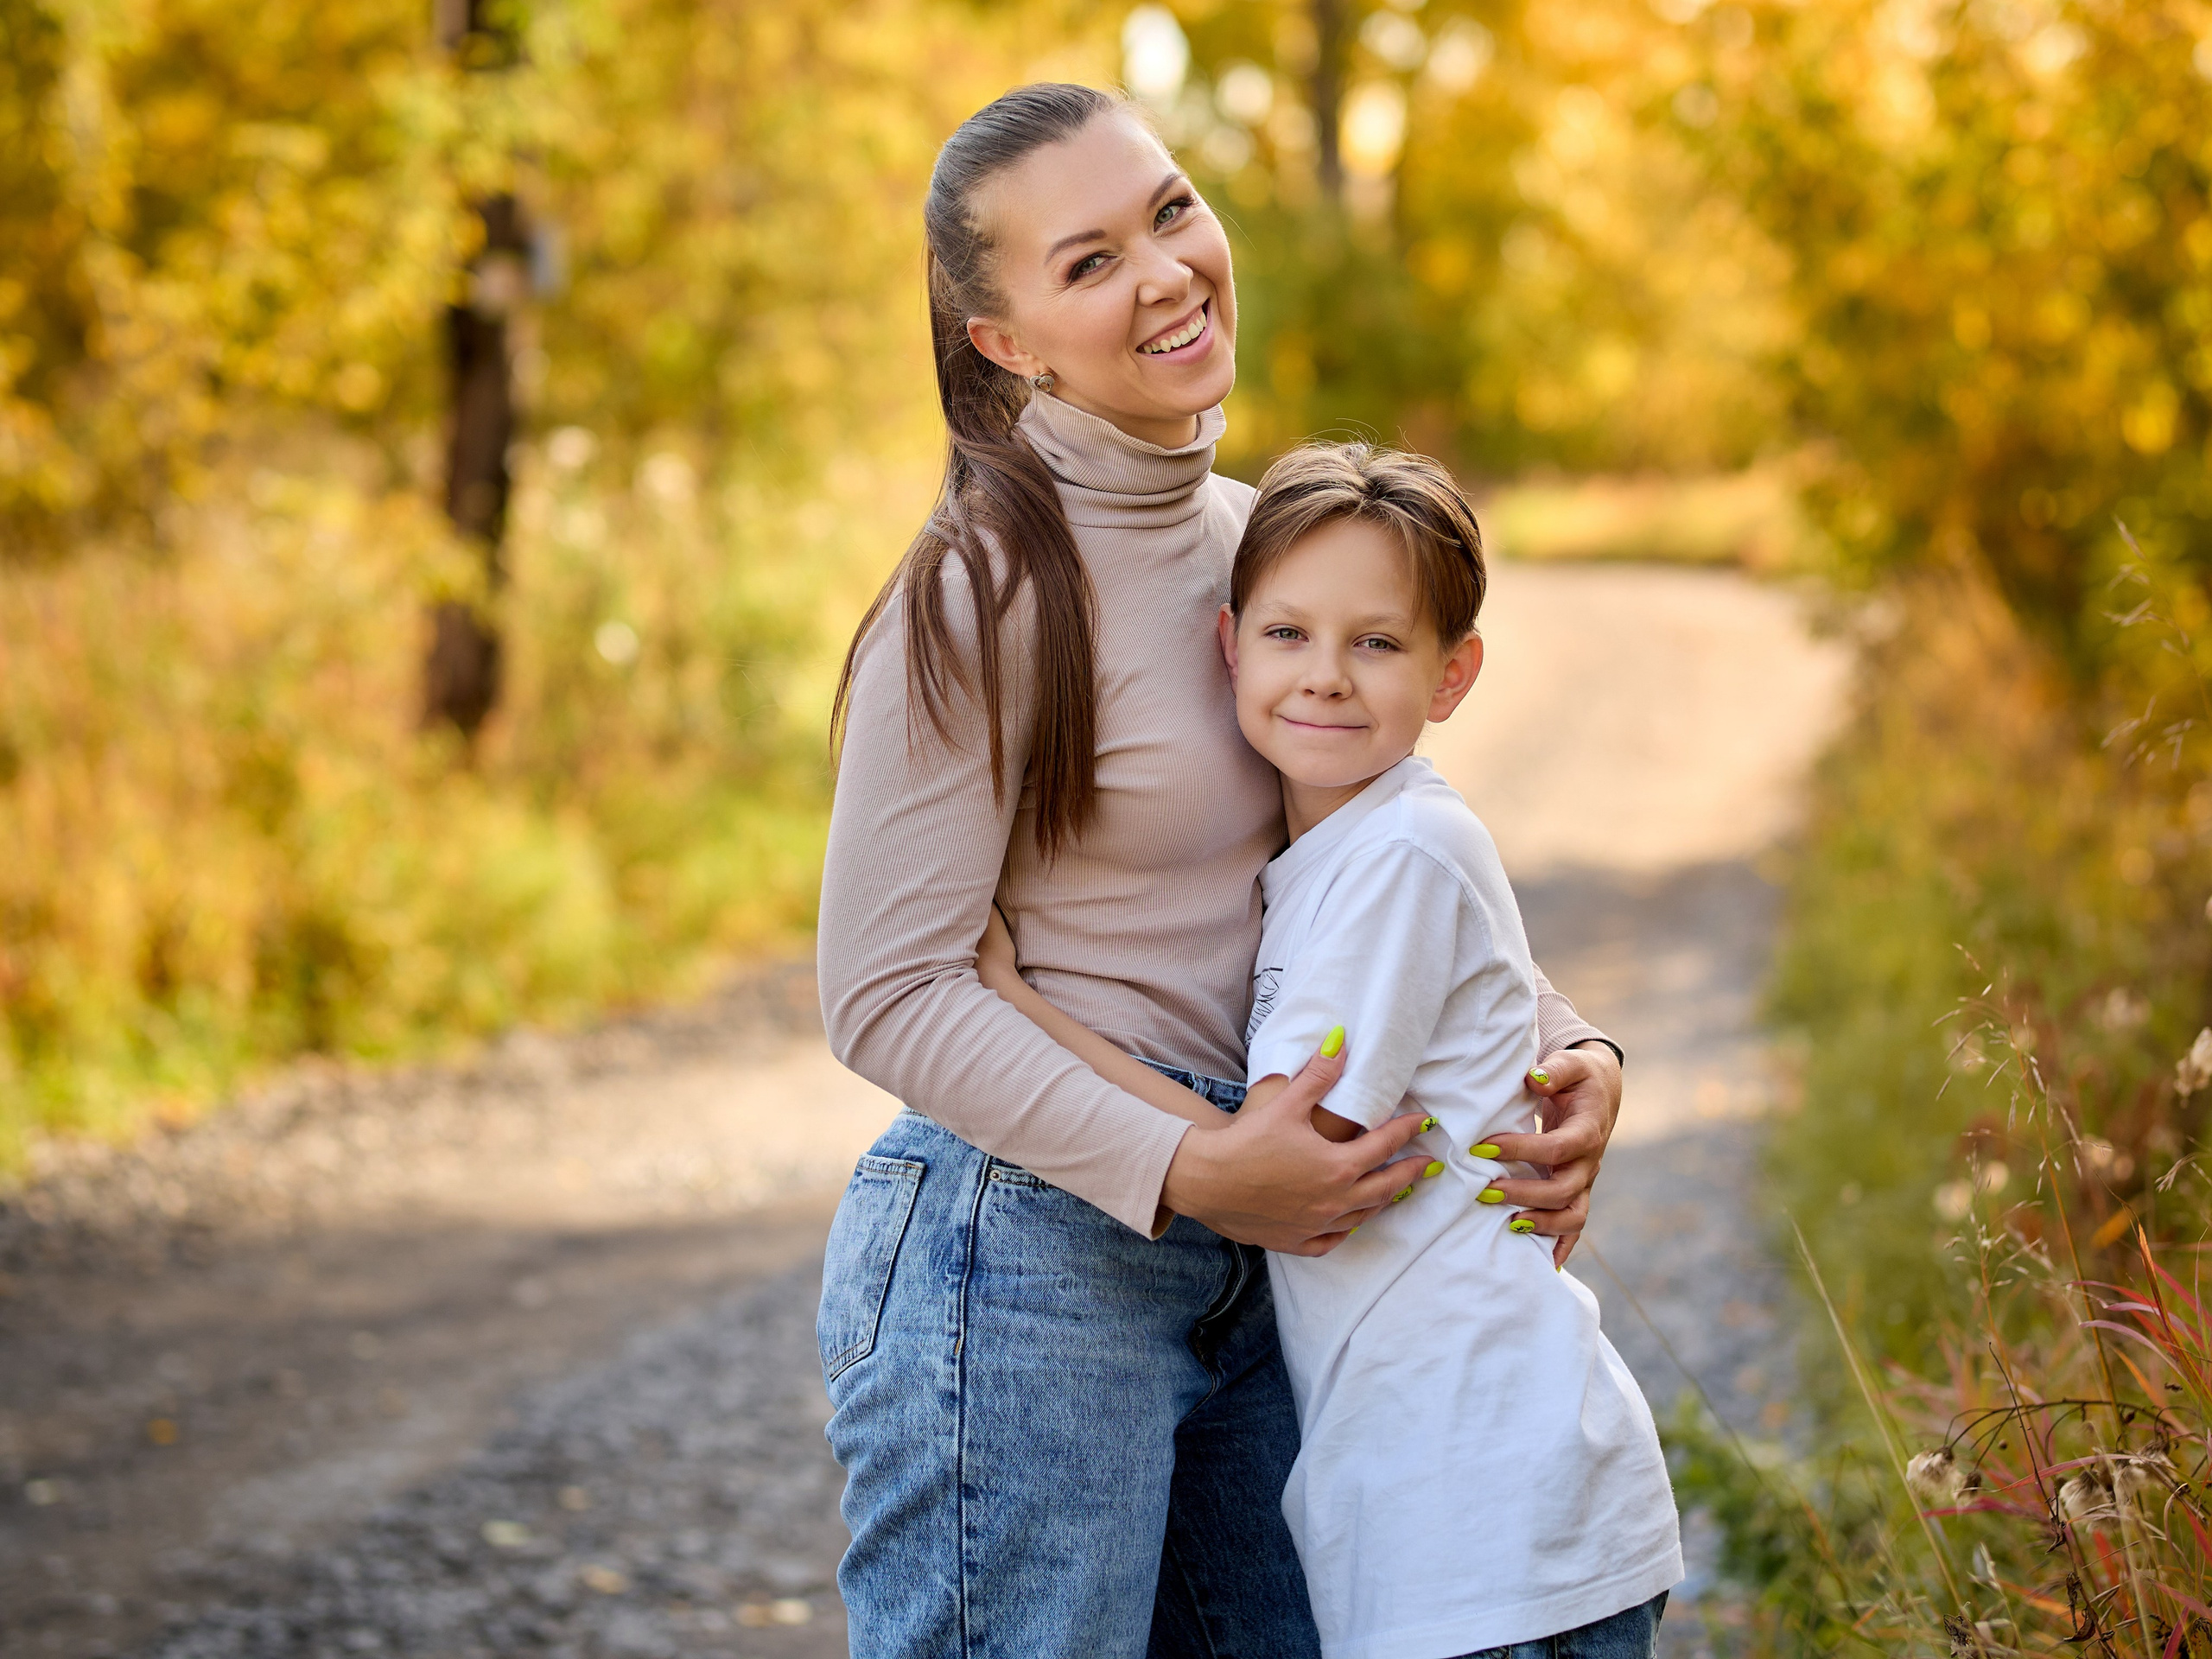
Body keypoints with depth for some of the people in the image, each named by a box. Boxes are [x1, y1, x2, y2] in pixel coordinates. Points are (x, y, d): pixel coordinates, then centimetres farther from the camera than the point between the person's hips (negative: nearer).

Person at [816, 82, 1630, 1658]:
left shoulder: (1256, 537, 9)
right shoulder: (987, 591, -14)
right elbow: (889, 993, -15)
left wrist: (1565, 1044, 1)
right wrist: (1189, 1170, -22)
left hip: (1234, 1265, 8)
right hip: (1024, 1250, -8)